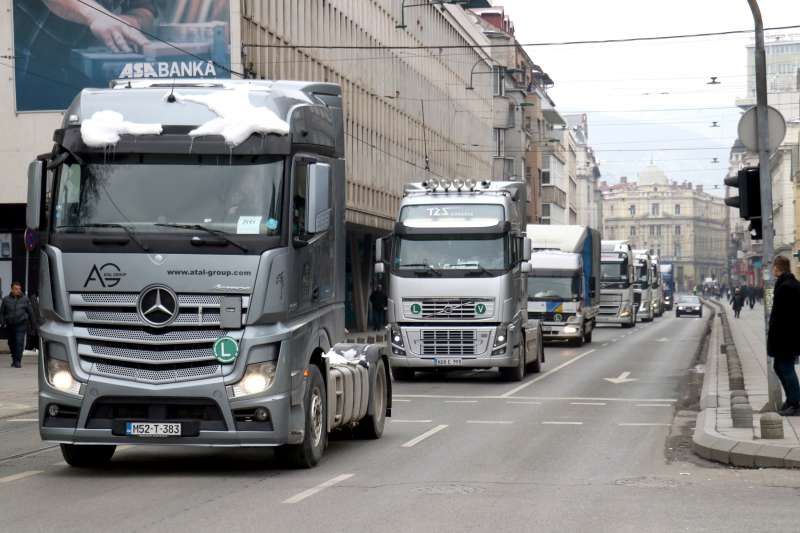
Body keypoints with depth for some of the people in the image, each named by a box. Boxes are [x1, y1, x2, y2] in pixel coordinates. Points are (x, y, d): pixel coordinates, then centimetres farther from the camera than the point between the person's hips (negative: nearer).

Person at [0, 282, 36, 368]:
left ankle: (18, 361, -16)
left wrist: (33, 323, 11)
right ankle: (14, 360, 29)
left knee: (19, 342, -15)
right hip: (10, 325, 2)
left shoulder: (25, 299, 4)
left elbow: (30, 312, 9)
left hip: (21, 324, -2)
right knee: (11, 343, 11)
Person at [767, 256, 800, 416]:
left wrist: (772, 338, -18)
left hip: (784, 337, -10)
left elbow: (779, 315, -23)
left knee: (786, 368, -1)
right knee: (779, 366, 19)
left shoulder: (784, 287, -20)